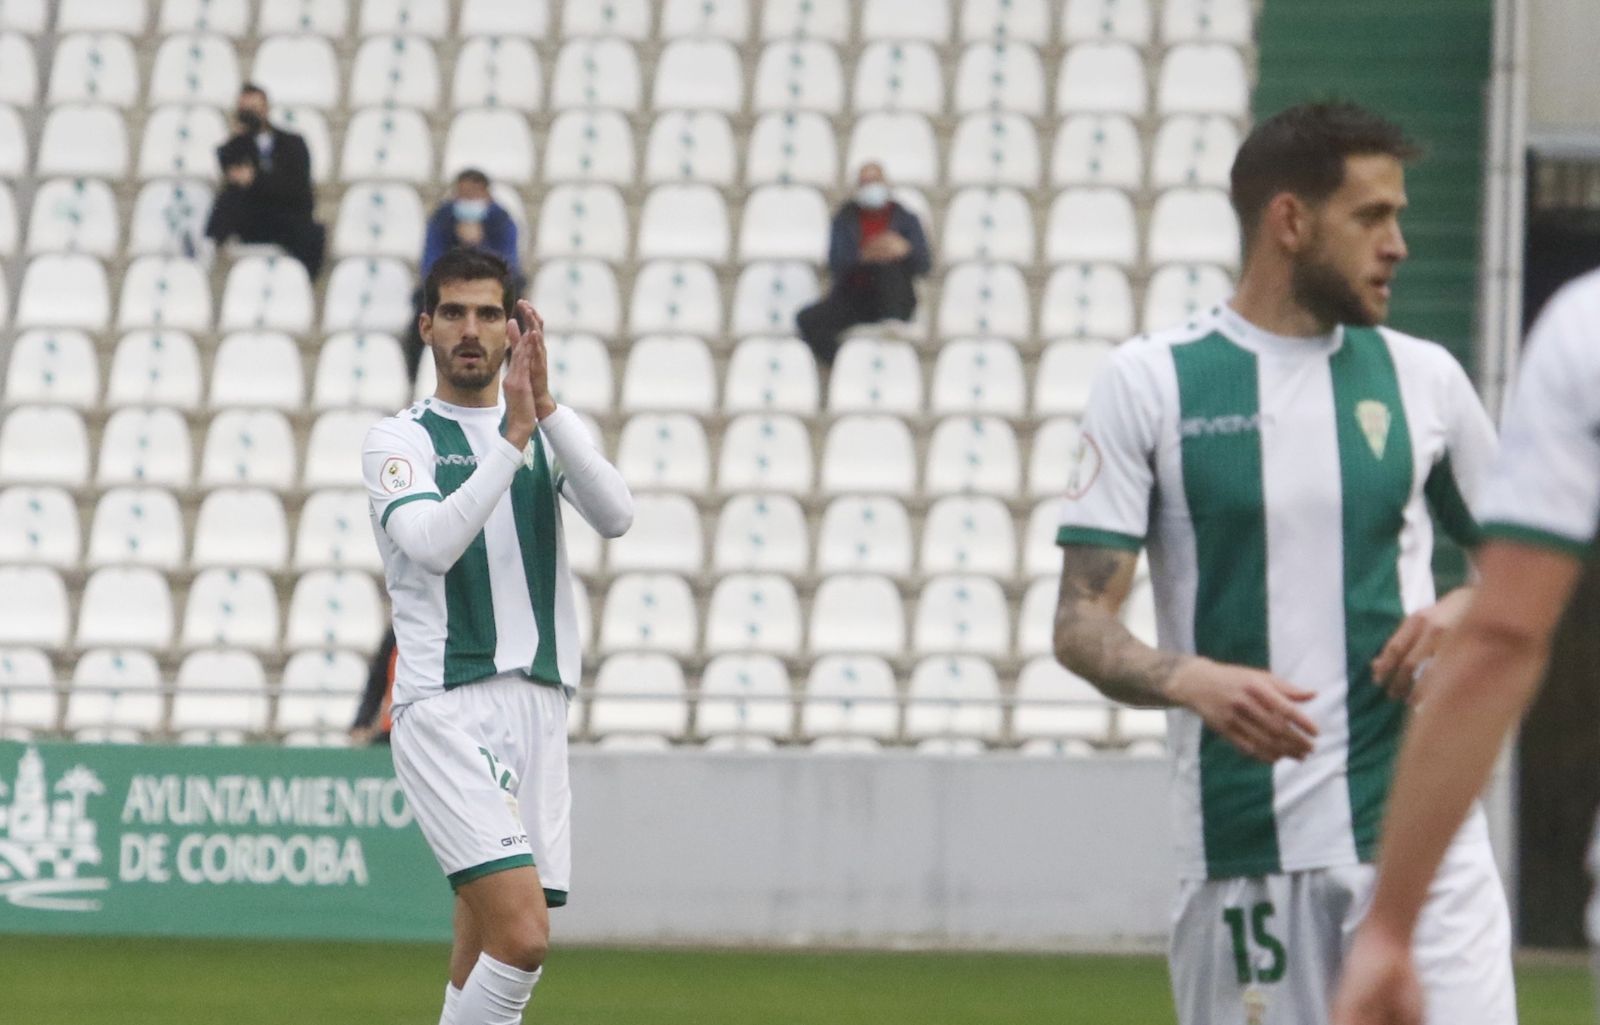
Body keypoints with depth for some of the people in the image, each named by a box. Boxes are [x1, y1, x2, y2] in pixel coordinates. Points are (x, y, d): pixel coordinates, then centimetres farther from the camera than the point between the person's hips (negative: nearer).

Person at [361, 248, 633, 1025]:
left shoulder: (550, 432, 15)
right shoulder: (399, 440, 3)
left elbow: (615, 515, -6)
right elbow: (433, 543, -17)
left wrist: (546, 409, -17)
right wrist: (514, 437, -21)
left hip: (537, 706, 5)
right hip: (445, 707, -5)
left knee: (482, 957, 4)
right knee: (522, 933, -21)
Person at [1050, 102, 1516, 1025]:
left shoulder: (1422, 378, 11)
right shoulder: (1150, 383, 2)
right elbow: (1081, 625, -2)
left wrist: (1467, 611, -2)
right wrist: (1193, 681, -22)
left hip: (1417, 831, 1)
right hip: (1242, 842, -1)